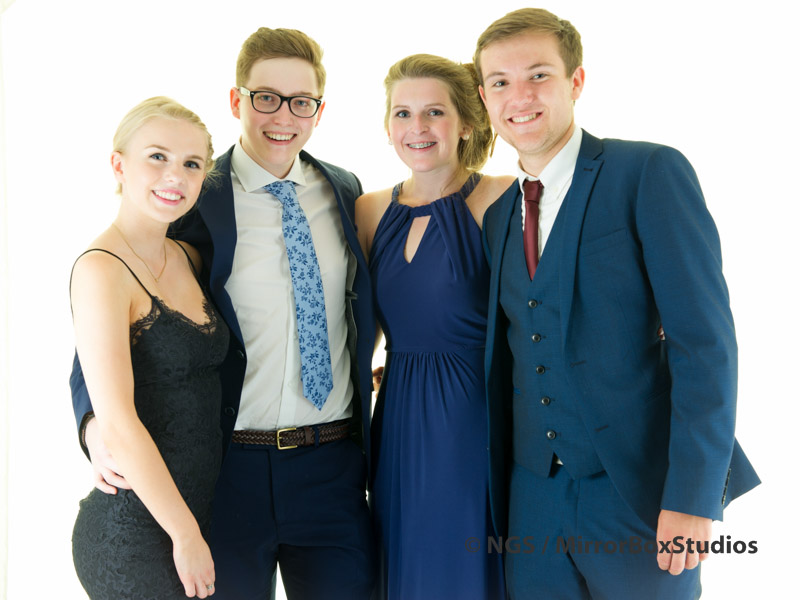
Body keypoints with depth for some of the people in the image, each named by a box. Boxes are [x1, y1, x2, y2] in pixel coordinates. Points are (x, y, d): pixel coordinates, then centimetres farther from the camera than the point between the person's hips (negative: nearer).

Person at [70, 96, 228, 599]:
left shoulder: (187, 258, 8)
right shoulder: (101, 270, -15)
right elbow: (118, 424, -19)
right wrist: (186, 535, -14)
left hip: (200, 513, 7)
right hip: (135, 534, -7)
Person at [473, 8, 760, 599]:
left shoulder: (652, 173, -8)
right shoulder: (498, 215, 11)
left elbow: (704, 340, -14)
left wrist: (692, 496, -19)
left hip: (638, 489, -5)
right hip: (532, 498, 5)